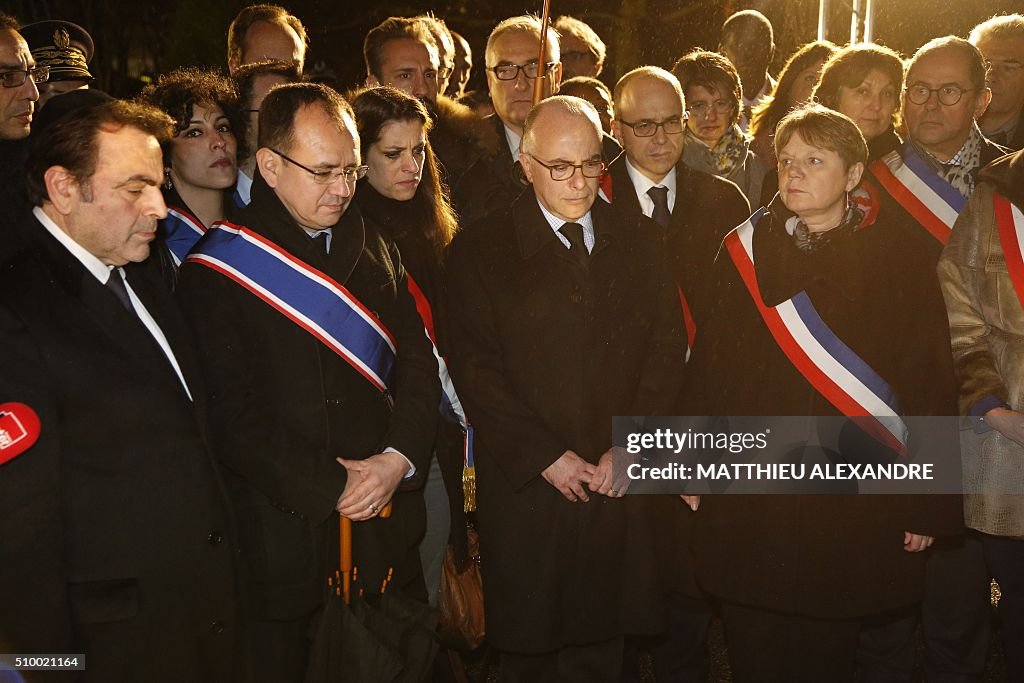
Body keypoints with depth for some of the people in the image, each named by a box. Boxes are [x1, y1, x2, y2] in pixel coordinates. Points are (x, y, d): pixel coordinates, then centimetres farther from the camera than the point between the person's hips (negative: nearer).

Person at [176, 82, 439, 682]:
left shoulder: (374, 248, 10)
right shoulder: (215, 269, -8)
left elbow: (418, 362, 6)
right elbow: (234, 414, -13)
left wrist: (400, 458, -9)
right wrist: (331, 492, -15)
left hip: (390, 528, 5)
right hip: (288, 533, -5)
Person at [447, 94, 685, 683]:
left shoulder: (639, 239, 9)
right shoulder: (481, 249, -2)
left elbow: (668, 347, 5)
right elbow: (476, 369, -7)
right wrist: (546, 456, -11)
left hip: (624, 486, 3)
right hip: (528, 486, -2)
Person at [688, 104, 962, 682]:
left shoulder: (899, 259, -2)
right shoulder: (743, 251, 4)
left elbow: (931, 382, -3)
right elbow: (709, 367, 3)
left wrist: (927, 506, -5)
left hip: (854, 507, -1)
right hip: (748, 505, 2)